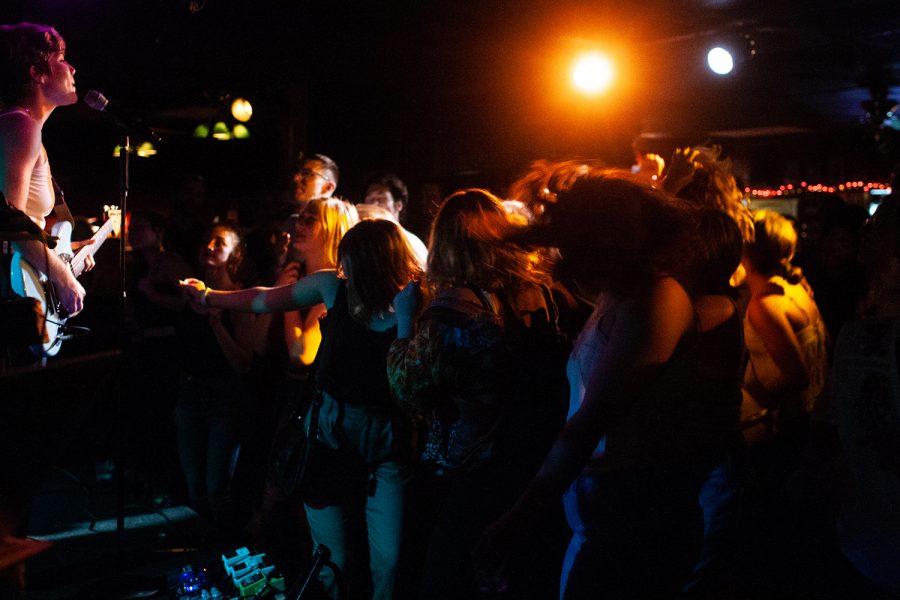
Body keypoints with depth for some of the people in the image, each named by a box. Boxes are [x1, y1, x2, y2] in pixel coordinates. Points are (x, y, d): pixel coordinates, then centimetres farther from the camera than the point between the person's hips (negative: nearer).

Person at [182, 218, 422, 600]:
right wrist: (208, 297, 23)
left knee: (388, 561, -6)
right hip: (329, 429, 3)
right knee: (331, 561, 5)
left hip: (386, 440, -2)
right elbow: (263, 301, 13)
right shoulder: (334, 285, -3)